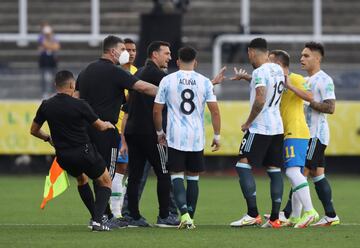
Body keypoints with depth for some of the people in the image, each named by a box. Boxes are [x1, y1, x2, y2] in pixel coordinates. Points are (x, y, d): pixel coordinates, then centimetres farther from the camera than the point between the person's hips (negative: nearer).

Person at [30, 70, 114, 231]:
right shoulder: (79, 105, -14)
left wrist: (48, 138, 30)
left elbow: (34, 130, 10)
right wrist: (108, 125, 22)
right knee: (105, 182, 14)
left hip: (63, 156, 5)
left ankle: (95, 217, 31)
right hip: (84, 152, -5)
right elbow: (100, 126, -2)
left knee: (82, 180, 33)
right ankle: (97, 220, -6)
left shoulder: (46, 106, -3)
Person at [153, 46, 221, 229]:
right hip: (197, 138, 1)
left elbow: (157, 111, 2)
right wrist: (217, 136, 8)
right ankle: (190, 217, 13)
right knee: (193, 177, 12)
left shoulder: (167, 80, -1)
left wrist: (159, 132, 17)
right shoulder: (204, 82, 1)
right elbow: (215, 111, -2)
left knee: (177, 176, 0)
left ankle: (184, 213, -20)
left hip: (175, 138, -1)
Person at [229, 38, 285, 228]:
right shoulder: (278, 70, 12)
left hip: (260, 128, -8)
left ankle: (253, 214, -14)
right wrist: (243, 77, 46)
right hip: (277, 128, 8)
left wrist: (248, 122, -12)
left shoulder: (259, 72, -14)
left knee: (243, 166, -6)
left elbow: (260, 100, -24)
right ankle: (275, 218, 5)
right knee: (274, 170, 8)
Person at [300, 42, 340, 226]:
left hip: (317, 134, -10)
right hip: (309, 133, 10)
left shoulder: (324, 80, -11)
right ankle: (331, 216, 9)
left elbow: (330, 108, -19)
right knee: (317, 174, 8)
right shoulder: (306, 80, 18)